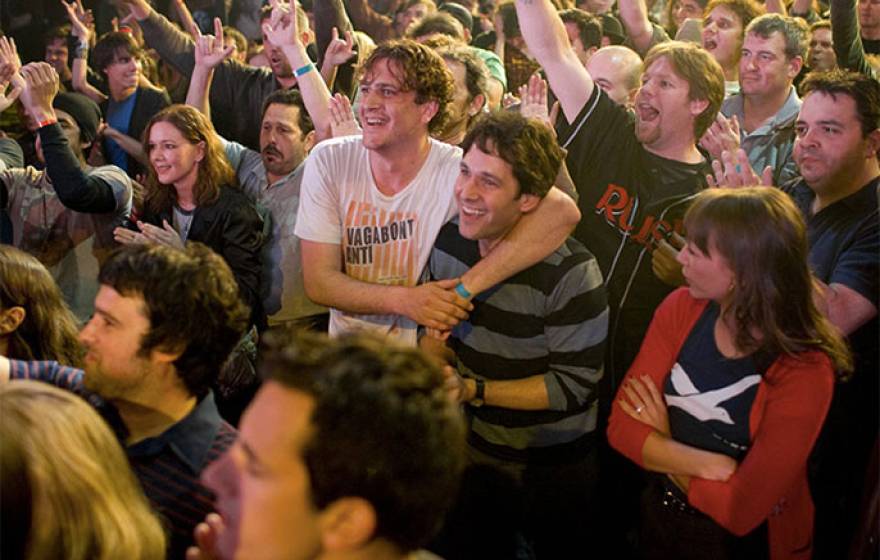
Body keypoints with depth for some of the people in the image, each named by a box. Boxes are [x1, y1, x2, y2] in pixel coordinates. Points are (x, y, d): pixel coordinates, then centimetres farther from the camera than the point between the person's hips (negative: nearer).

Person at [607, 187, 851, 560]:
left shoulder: (805, 371, -26)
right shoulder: (681, 309, -12)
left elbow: (741, 508, -27)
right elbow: (621, 425, -14)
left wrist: (663, 448, -15)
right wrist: (712, 466, -27)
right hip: (661, 514, 5)